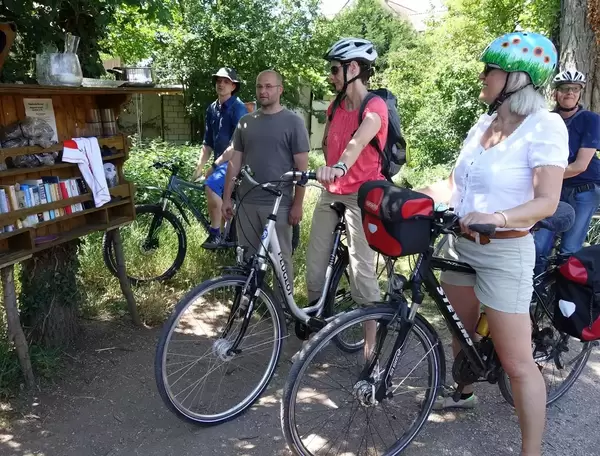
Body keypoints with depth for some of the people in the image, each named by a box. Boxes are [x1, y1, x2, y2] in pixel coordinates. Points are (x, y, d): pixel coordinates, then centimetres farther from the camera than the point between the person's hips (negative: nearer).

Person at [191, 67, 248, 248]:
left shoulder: (238, 108, -13)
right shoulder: (212, 109, 9)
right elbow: (208, 143, 12)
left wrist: (215, 165, -20)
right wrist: (199, 167, 3)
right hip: (221, 161, 8)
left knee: (211, 187, -29)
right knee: (228, 202, 16)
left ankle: (216, 234, -17)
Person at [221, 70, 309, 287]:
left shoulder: (293, 122, -3)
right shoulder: (246, 121, 9)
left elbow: (302, 166, -5)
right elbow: (235, 161, 11)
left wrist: (297, 204, -9)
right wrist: (227, 197, 8)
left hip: (278, 204, -4)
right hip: (247, 202, 4)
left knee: (280, 258, 6)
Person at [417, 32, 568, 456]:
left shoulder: (544, 126, -13)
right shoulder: (483, 124, 8)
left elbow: (546, 202, -21)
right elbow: (455, 182, 9)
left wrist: (498, 217, -38)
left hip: (504, 254, -7)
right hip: (462, 246, 7)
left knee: (517, 362, -2)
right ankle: (465, 392, 48)